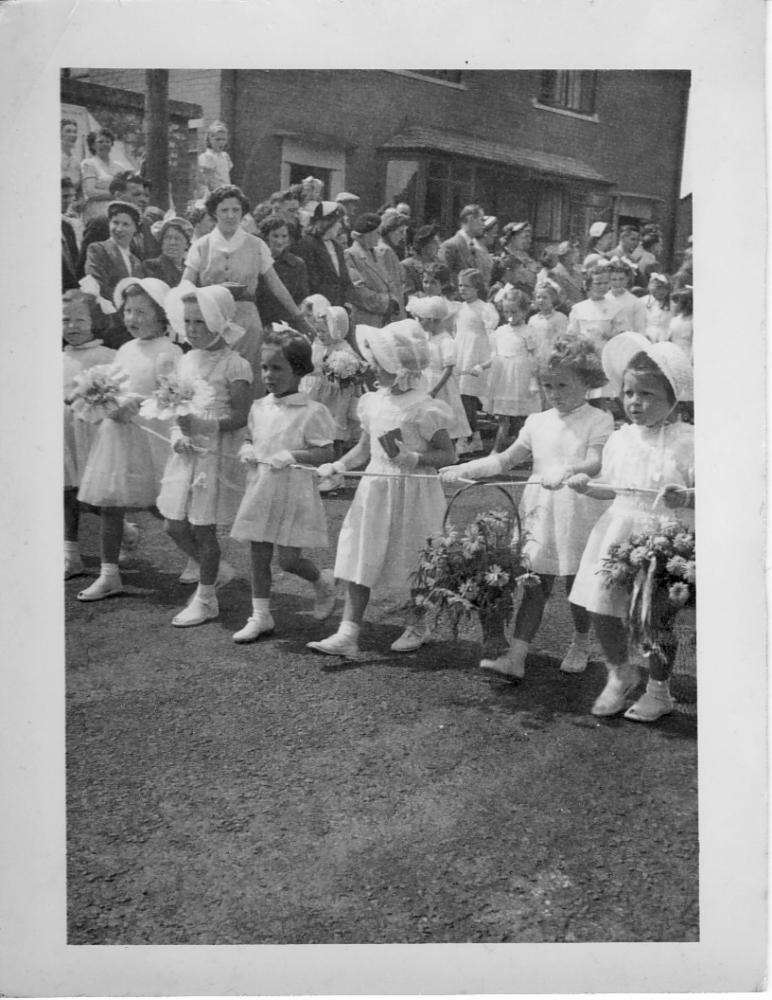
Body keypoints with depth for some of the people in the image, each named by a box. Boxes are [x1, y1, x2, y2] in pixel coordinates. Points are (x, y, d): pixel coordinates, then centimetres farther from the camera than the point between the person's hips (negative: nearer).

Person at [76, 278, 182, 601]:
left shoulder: (167, 352, -9)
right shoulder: (125, 350, 14)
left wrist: (133, 406, -21)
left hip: (150, 434, -7)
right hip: (116, 432, 7)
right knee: (108, 505, 7)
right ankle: (109, 575, 15)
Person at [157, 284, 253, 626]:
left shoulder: (234, 366, -10)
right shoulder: (185, 362, 11)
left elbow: (240, 416, -14)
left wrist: (203, 425, -26)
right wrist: (177, 435, -5)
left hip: (216, 454, -7)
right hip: (186, 453, 7)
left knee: (203, 528, 0)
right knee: (175, 526, 8)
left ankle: (206, 599, 15)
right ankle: (215, 569, 32)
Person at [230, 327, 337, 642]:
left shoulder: (312, 412, -11)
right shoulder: (259, 407, 7)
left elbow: (325, 453, -13)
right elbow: (249, 438, 19)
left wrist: (289, 455, -22)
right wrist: (246, 450, -4)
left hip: (294, 494, -6)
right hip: (259, 490, 6)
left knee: (289, 559, -5)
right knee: (258, 555, 8)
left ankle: (323, 582, 27)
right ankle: (260, 616, 19)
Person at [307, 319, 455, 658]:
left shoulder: (424, 408, -12)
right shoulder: (373, 402, 6)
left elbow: (446, 454, -9)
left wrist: (412, 458, -24)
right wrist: (339, 465, -1)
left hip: (411, 491, -5)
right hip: (374, 489, 6)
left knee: (412, 563, 8)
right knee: (359, 560, 0)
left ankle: (416, 625, 30)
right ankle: (348, 633, 1)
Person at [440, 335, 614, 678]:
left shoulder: (598, 421, -4)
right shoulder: (538, 422, 11)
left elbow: (596, 463, -19)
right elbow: (506, 459, 11)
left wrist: (567, 470, -39)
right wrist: (464, 469, 1)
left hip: (580, 514, -3)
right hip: (541, 512, 4)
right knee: (535, 585, 0)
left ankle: (580, 646, 32)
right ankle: (515, 657, -6)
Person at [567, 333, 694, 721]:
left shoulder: (687, 441, -8)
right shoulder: (620, 439, 7)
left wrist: (686, 496, -27)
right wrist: (588, 485, 0)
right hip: (618, 533, 5)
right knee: (600, 607, 2)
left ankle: (658, 690, 26)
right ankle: (620, 672, 29)